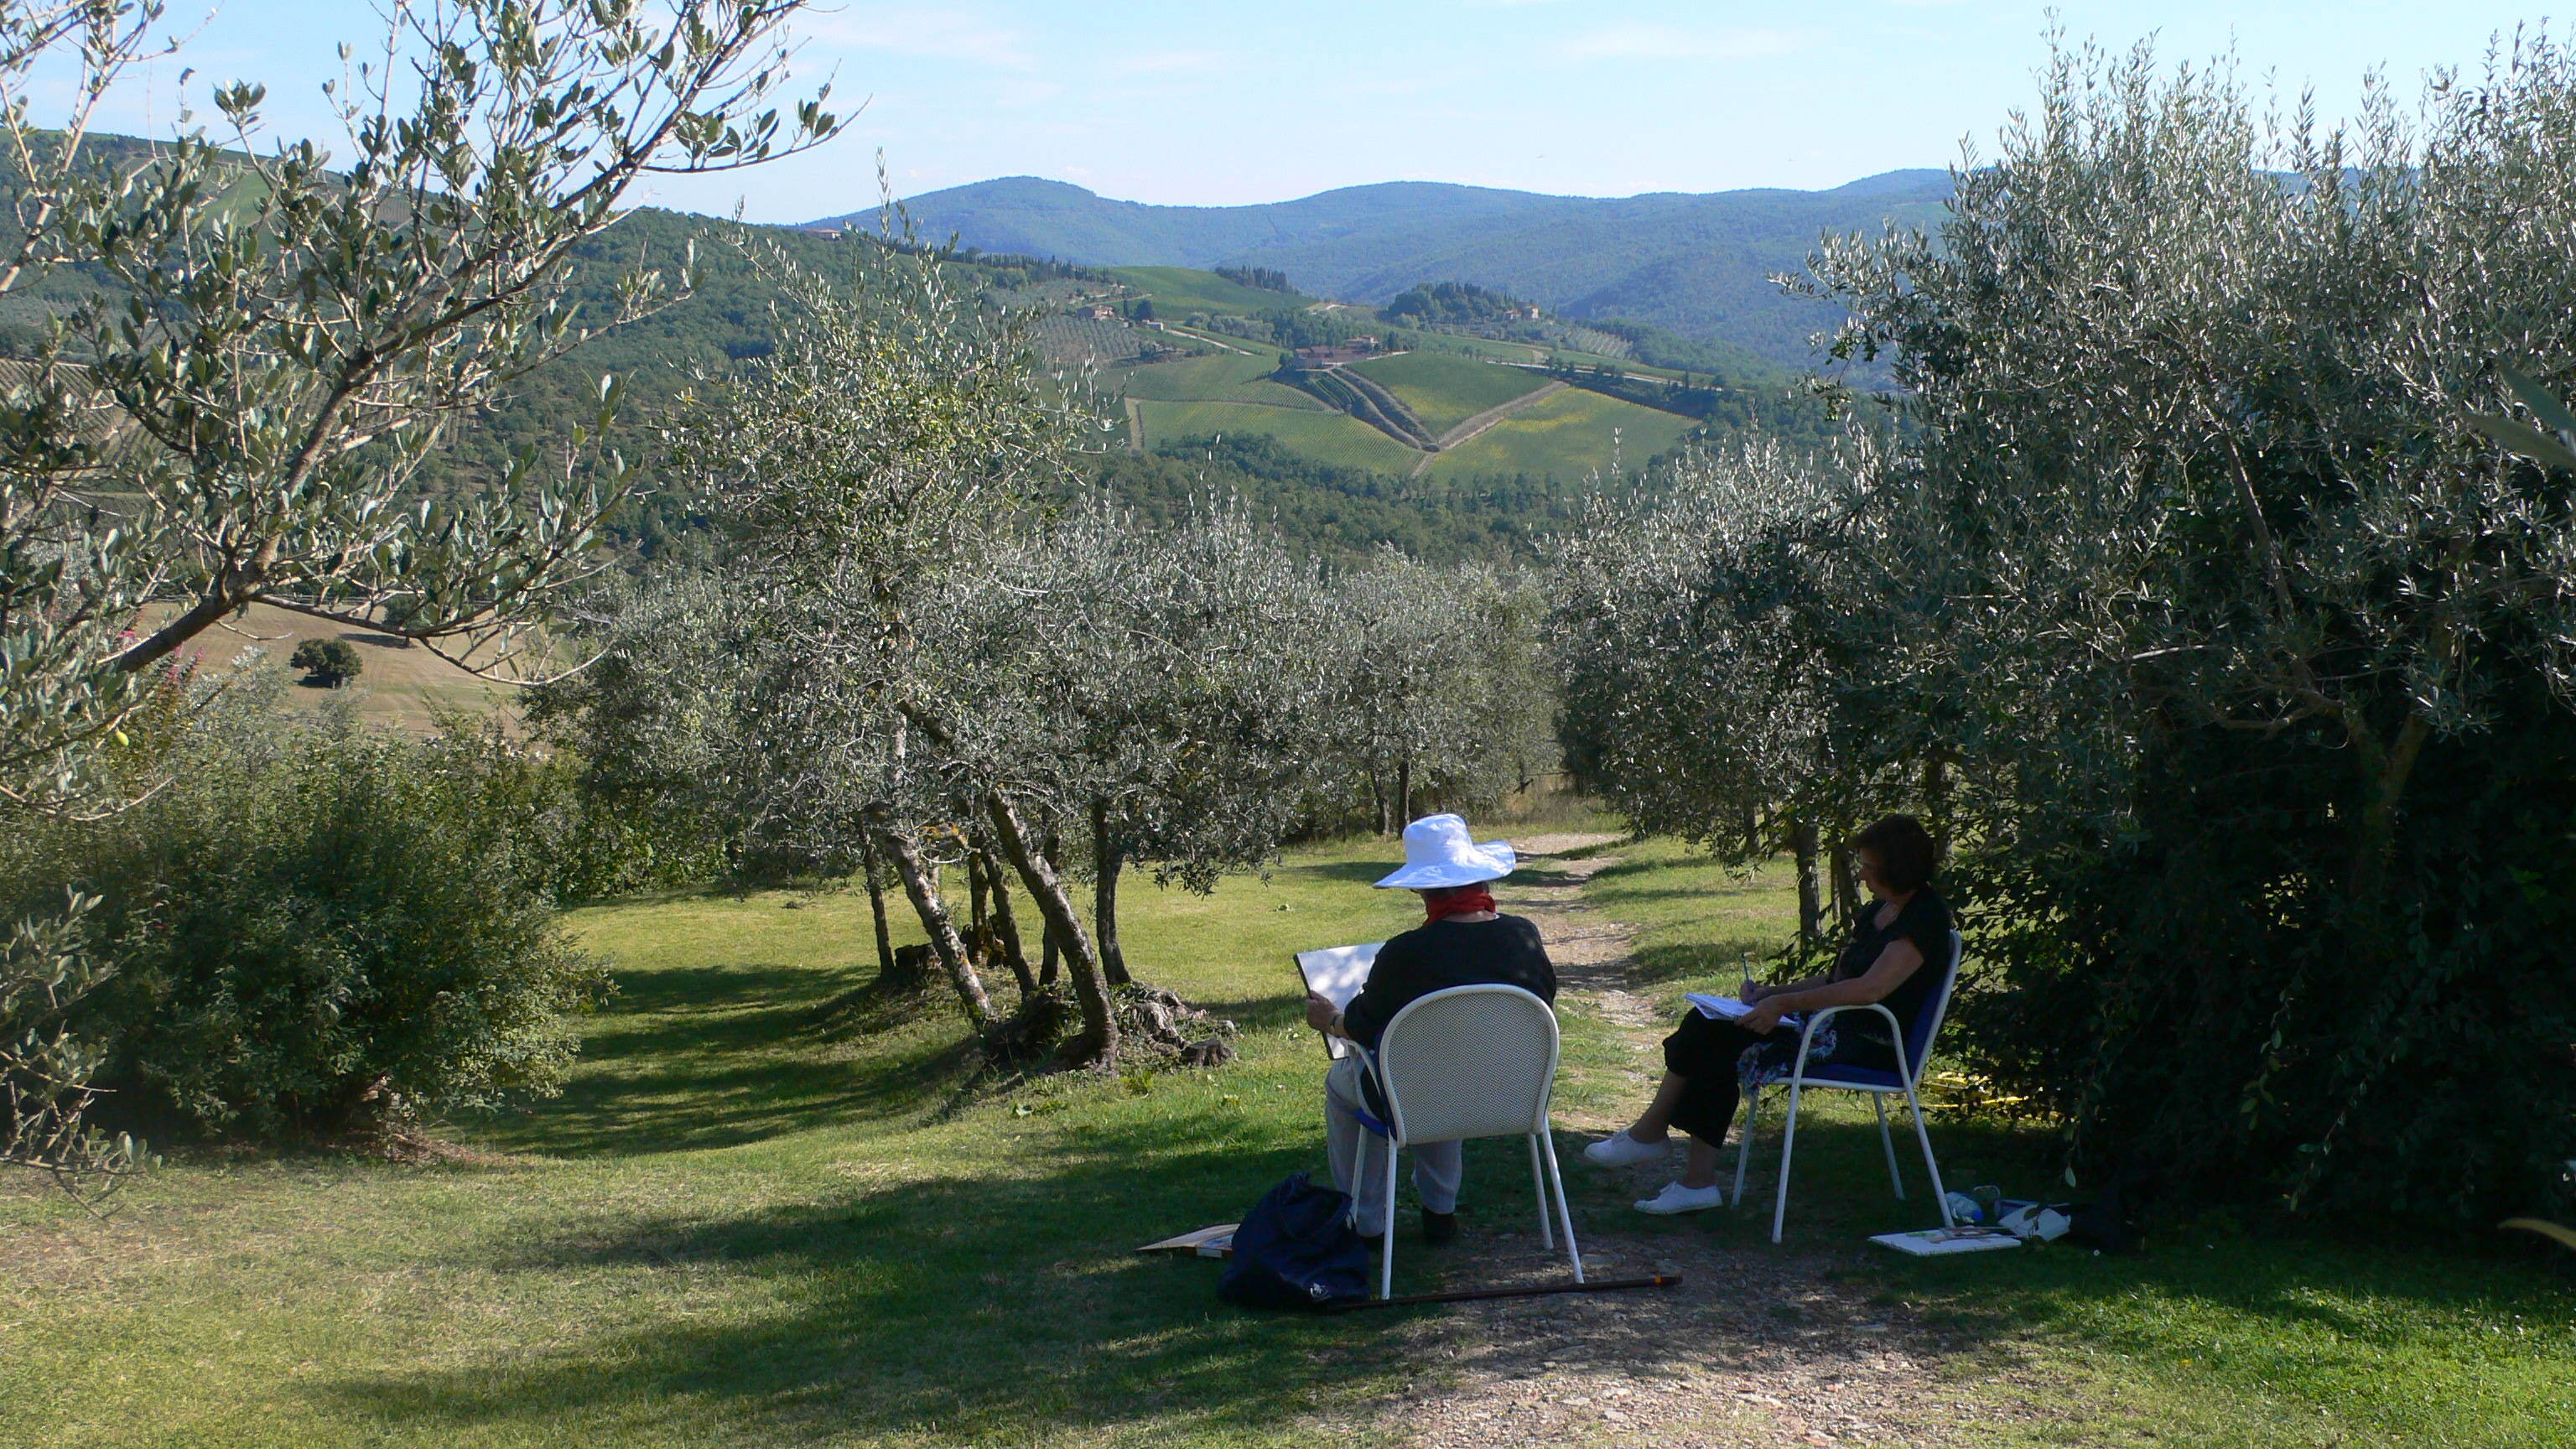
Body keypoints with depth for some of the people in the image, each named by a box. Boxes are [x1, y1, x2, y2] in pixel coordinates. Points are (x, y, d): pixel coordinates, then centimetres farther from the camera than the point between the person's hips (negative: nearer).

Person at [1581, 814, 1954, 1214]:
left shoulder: (1925, 919, -13)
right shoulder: (1877, 911, 18)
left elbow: (1871, 989, -25)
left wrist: (1785, 1003, -25)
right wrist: (1770, 994, 5)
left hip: (1871, 1043, -10)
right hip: (1833, 1026, 10)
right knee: (1709, 1028, -9)